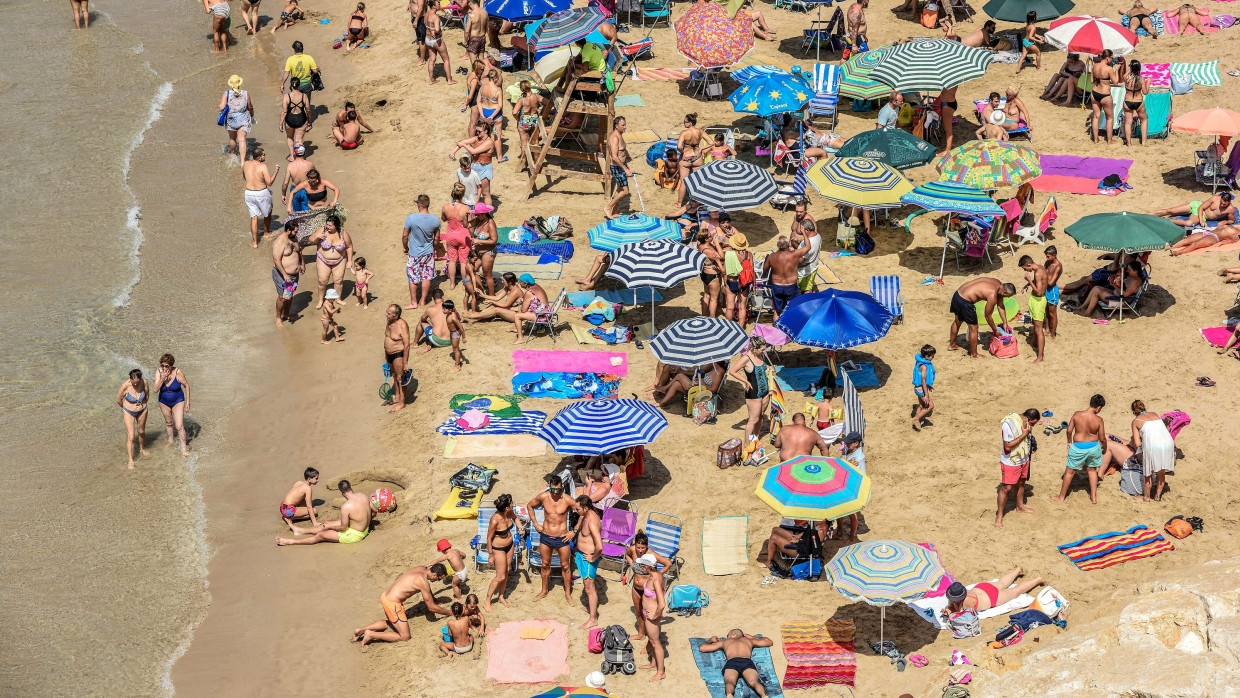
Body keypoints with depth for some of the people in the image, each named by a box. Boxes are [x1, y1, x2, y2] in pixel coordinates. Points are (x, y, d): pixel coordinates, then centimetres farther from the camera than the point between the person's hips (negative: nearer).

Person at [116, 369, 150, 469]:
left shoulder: (144, 382, -23)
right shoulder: (125, 385, -29)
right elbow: (118, 400, -11)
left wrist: (142, 405, 9)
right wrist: (125, 408, 5)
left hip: (142, 411, 3)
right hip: (129, 412, -3)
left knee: (141, 431, 24)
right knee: (131, 436, -5)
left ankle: (142, 449, 51)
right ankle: (131, 460, 8)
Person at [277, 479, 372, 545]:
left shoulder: (346, 507, -31)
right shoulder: (363, 496, -8)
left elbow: (343, 527, -21)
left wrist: (329, 527, -2)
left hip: (354, 535, -8)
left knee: (320, 536, 4)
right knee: (327, 523, 22)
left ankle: (291, 542, 15)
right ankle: (301, 531, 41)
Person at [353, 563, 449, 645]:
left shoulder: (421, 568, 6)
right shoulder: (423, 582, -19)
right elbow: (431, 607, -12)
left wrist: (435, 601, 37)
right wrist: (450, 612, -1)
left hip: (386, 596, 10)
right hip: (393, 603, -10)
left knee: (390, 623, 36)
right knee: (404, 637, -2)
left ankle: (361, 629, 24)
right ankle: (371, 635, -5)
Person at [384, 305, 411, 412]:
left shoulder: (402, 326, -25)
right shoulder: (389, 322, 1)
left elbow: (407, 345, -23)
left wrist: (405, 362, -22)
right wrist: (385, 355, 20)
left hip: (398, 354, -9)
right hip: (390, 354, 9)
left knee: (400, 378, 1)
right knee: (395, 376, 22)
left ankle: (401, 403, 10)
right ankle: (397, 397, 38)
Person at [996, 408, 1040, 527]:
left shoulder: (1026, 423, -7)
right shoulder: (1009, 424, -30)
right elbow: (1008, 446, -31)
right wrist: (1024, 434, -32)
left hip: (1024, 460, 7)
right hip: (1011, 462, -7)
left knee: (1020, 483, 24)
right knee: (1006, 488, -1)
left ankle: (1020, 506, 44)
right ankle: (999, 515, 10)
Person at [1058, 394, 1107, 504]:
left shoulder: (1077, 414, -15)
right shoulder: (1098, 420, -15)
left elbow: (1069, 430, -7)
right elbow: (1102, 438, -8)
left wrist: (1069, 442, 13)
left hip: (1078, 447, -1)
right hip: (1093, 447, 1)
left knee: (1070, 471, 16)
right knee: (1092, 470, 25)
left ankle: (1061, 496, 27)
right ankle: (1094, 497, 29)